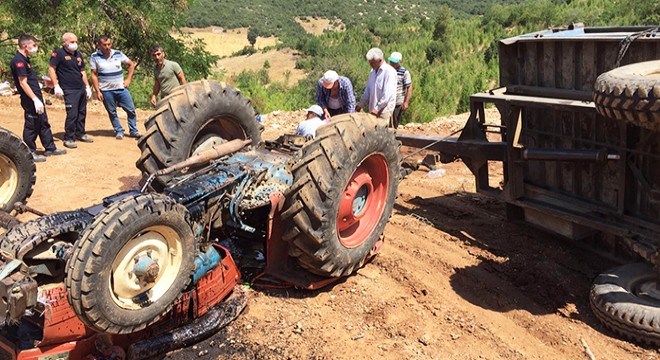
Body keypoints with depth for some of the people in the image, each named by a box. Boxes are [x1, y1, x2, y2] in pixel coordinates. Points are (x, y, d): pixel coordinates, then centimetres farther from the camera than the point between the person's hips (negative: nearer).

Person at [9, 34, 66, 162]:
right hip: (30, 100, -10)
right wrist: (35, 99, -24)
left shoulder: (25, 59, 14)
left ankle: (50, 148, 25)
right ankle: (30, 153, 8)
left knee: (44, 123, 16)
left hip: (36, 97, 10)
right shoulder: (19, 61, -17)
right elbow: (23, 83, -21)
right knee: (31, 126, -2)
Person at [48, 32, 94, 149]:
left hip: (82, 89, 7)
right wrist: (56, 86, -15)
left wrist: (87, 86, 18)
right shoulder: (58, 53, -7)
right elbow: (51, 69, -9)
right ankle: (68, 139, -2)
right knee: (72, 114, -11)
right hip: (69, 91, -7)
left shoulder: (78, 55, 15)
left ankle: (80, 134, 27)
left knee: (82, 113, 13)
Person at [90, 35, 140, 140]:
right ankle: (119, 131, 19)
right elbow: (94, 75, -2)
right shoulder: (95, 57, -3)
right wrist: (98, 91, -7)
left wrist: (128, 79, 5)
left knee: (131, 110, 1)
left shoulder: (118, 54, 2)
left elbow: (131, 64, 13)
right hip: (106, 91, -2)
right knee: (112, 112, 6)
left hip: (121, 88, 2)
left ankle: (133, 131, 14)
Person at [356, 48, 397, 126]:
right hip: (373, 109, 8)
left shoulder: (389, 71, -12)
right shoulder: (373, 71, 14)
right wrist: (361, 104, 13)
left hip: (384, 110, -8)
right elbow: (368, 90, 21)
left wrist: (377, 108, -18)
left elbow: (387, 94, -18)